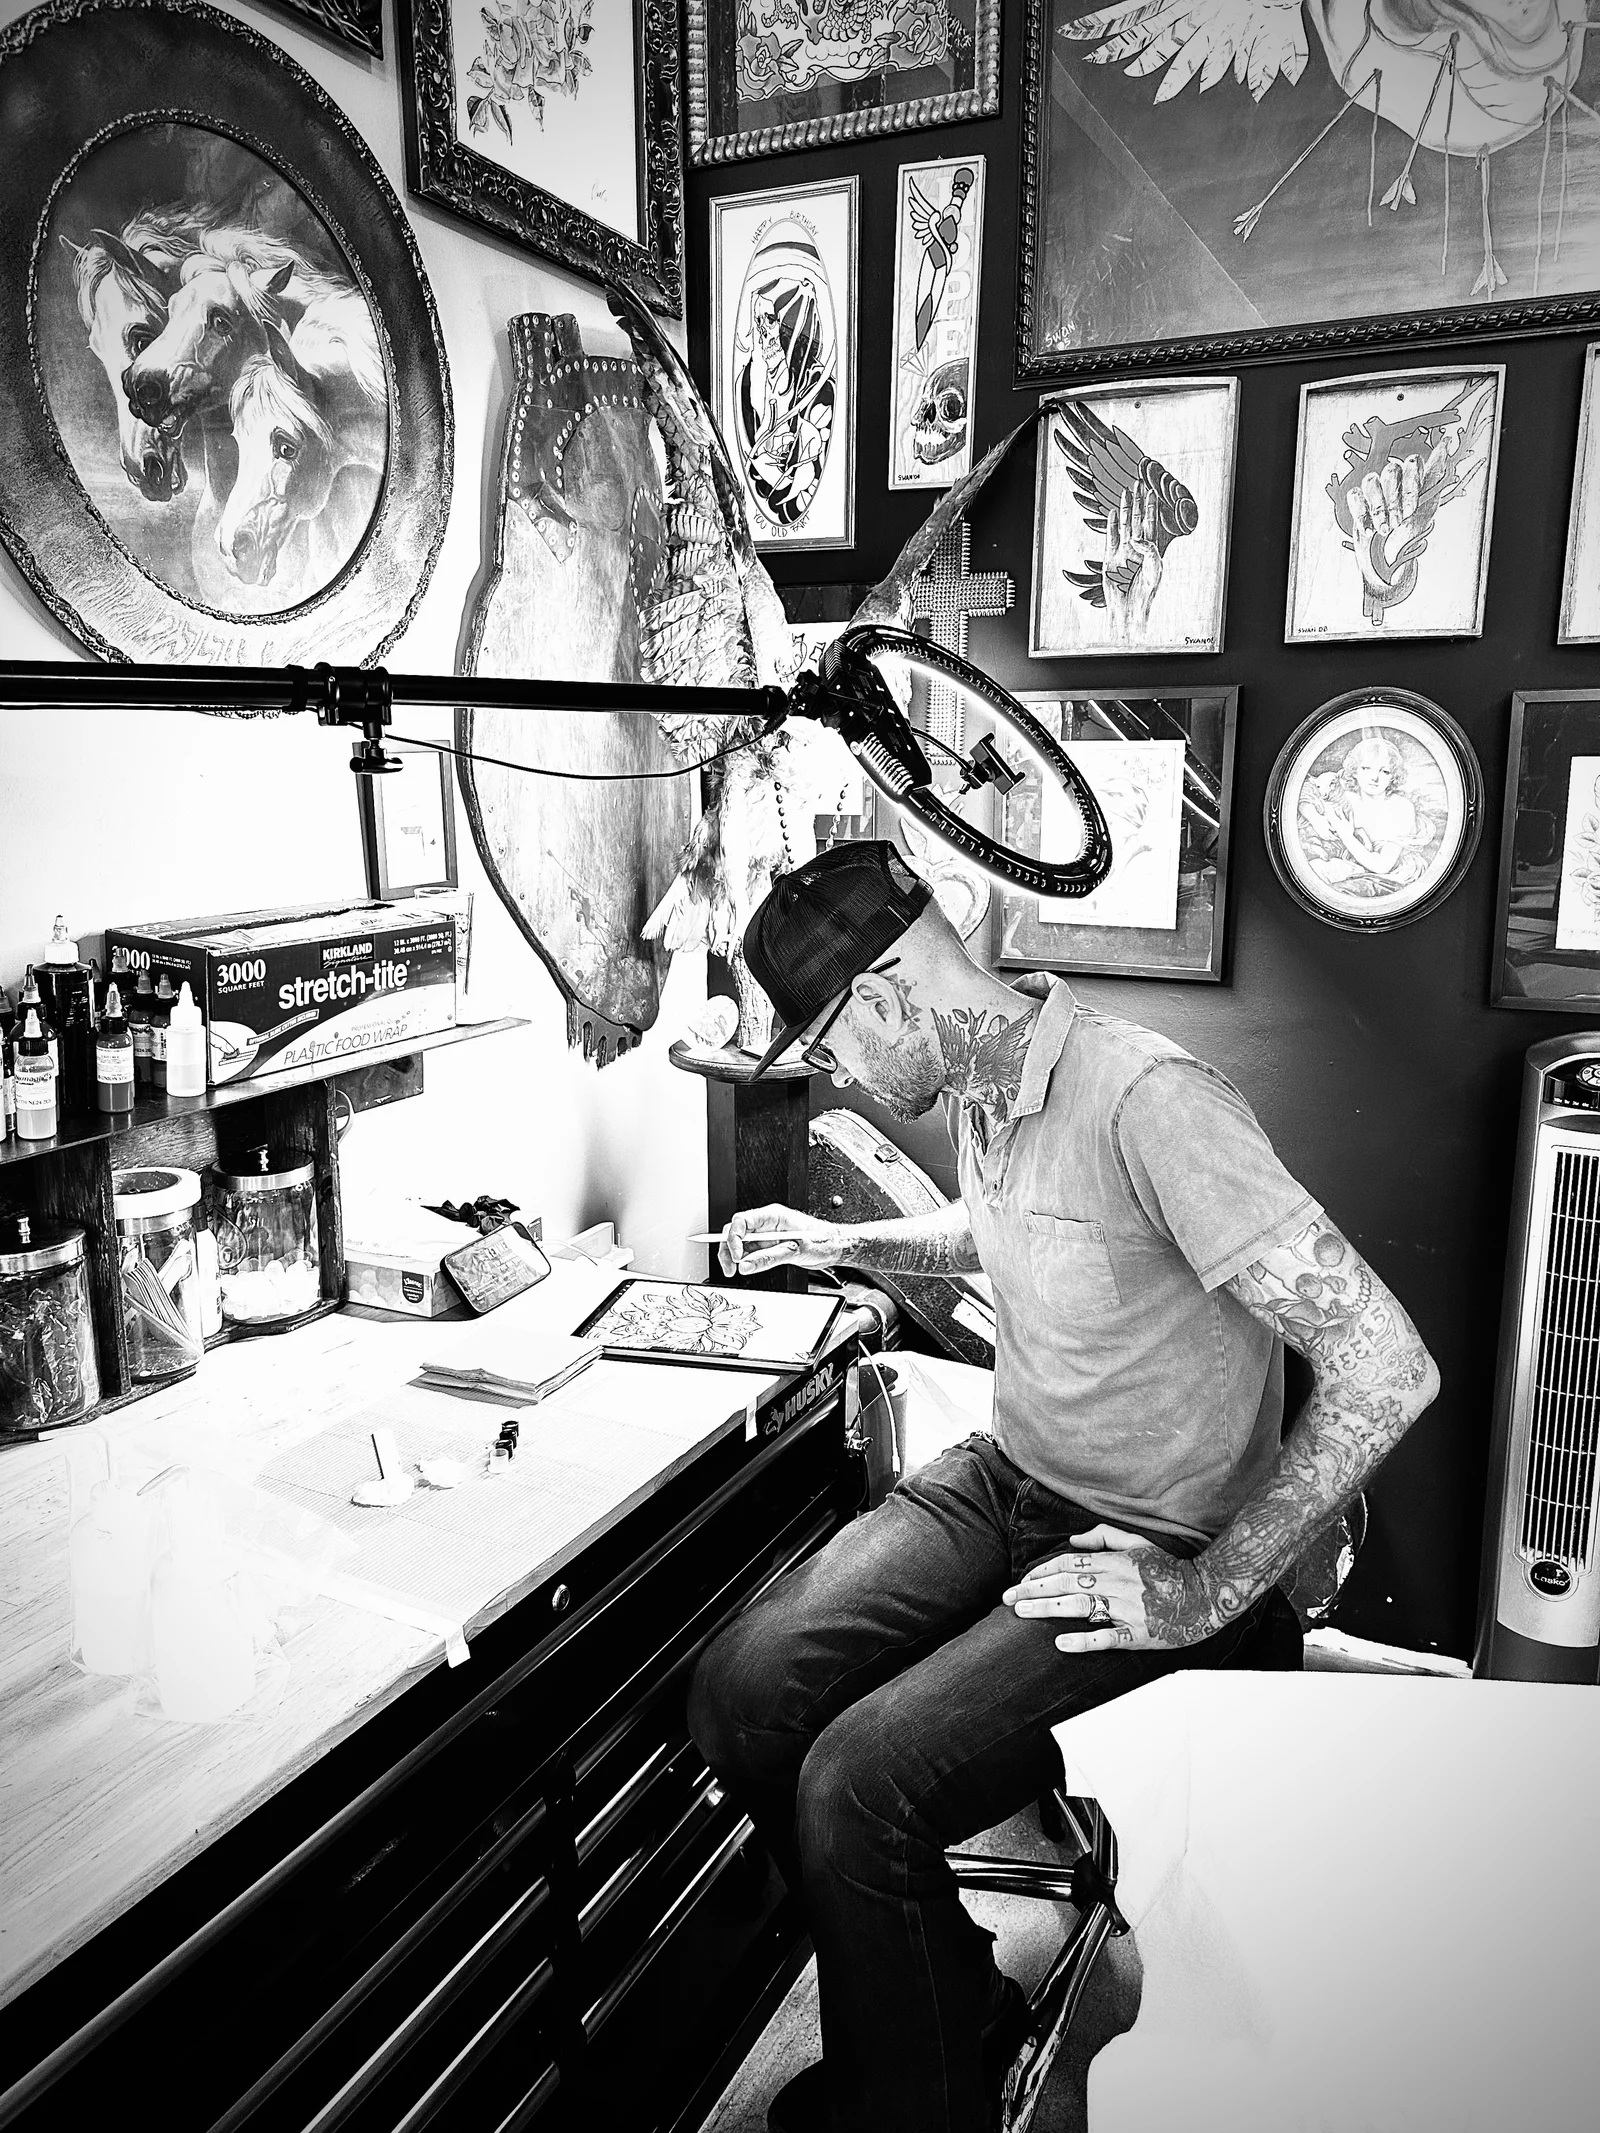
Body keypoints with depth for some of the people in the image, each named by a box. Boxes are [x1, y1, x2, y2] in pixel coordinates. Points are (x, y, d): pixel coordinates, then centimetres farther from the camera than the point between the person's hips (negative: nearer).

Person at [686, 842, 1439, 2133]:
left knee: (858, 1784, -23)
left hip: (1150, 1551, -8)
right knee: (741, 1694, -8)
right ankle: (953, 2009, 15)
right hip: (1005, 1482, 8)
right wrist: (840, 1244, 20)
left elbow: (1387, 1369, -27)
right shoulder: (983, 1091, 3)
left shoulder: (1148, 1102, -26)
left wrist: (1208, 1593, -22)